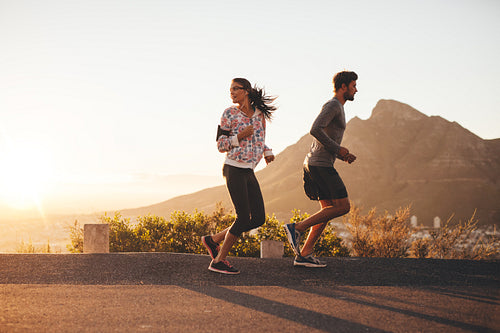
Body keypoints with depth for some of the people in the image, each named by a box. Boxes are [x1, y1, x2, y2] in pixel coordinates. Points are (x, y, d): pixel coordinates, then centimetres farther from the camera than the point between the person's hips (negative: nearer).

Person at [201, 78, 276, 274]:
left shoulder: (260, 114, 9)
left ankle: (213, 240, 13)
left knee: (258, 218, 2)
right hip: (233, 169, -6)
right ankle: (218, 261, 0)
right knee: (243, 217, -11)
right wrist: (240, 136, -17)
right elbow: (221, 146, -2)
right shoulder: (229, 114, -5)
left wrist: (267, 152, 2)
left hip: (249, 172, 6)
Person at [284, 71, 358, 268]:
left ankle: (304, 255, 6)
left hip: (313, 164, 10)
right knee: (343, 207, -8)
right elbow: (315, 130, -25)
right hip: (321, 165, -10)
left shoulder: (336, 108, 24)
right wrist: (338, 149, -15)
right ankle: (297, 228, -10)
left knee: (329, 210, 9)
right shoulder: (333, 105, -9)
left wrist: (344, 156, 14)